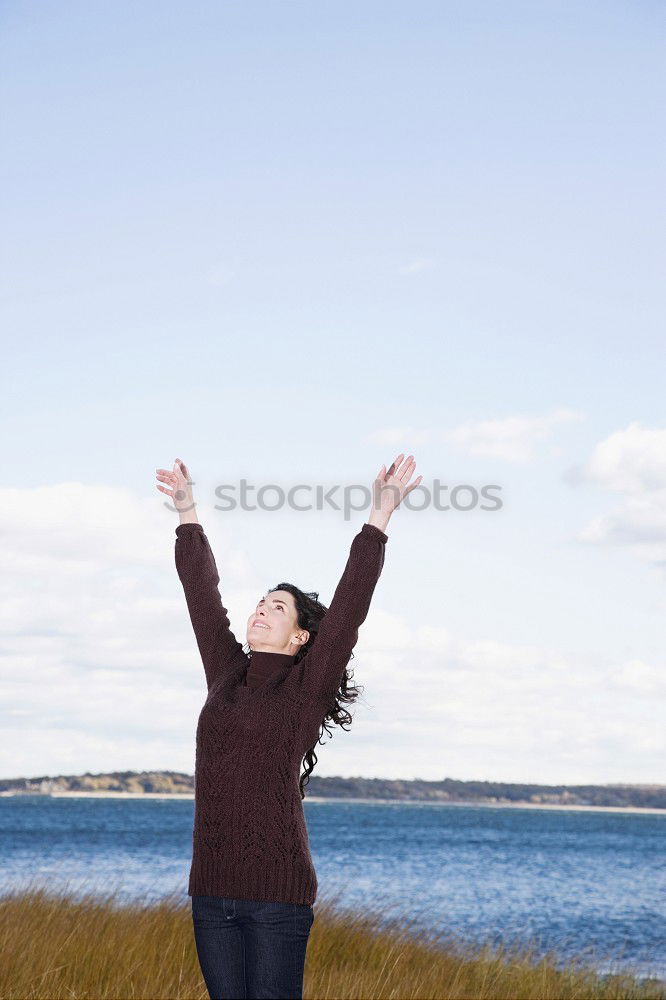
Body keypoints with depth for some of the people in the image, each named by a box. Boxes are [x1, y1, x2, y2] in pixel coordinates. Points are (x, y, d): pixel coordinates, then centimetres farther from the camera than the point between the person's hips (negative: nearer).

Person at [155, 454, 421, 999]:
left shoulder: (307, 687, 0)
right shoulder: (226, 673, 13)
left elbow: (350, 605, -7)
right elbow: (202, 594, 20)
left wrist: (380, 517, -12)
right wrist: (188, 514, 26)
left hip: (277, 890, -5)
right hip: (212, 887, 5)